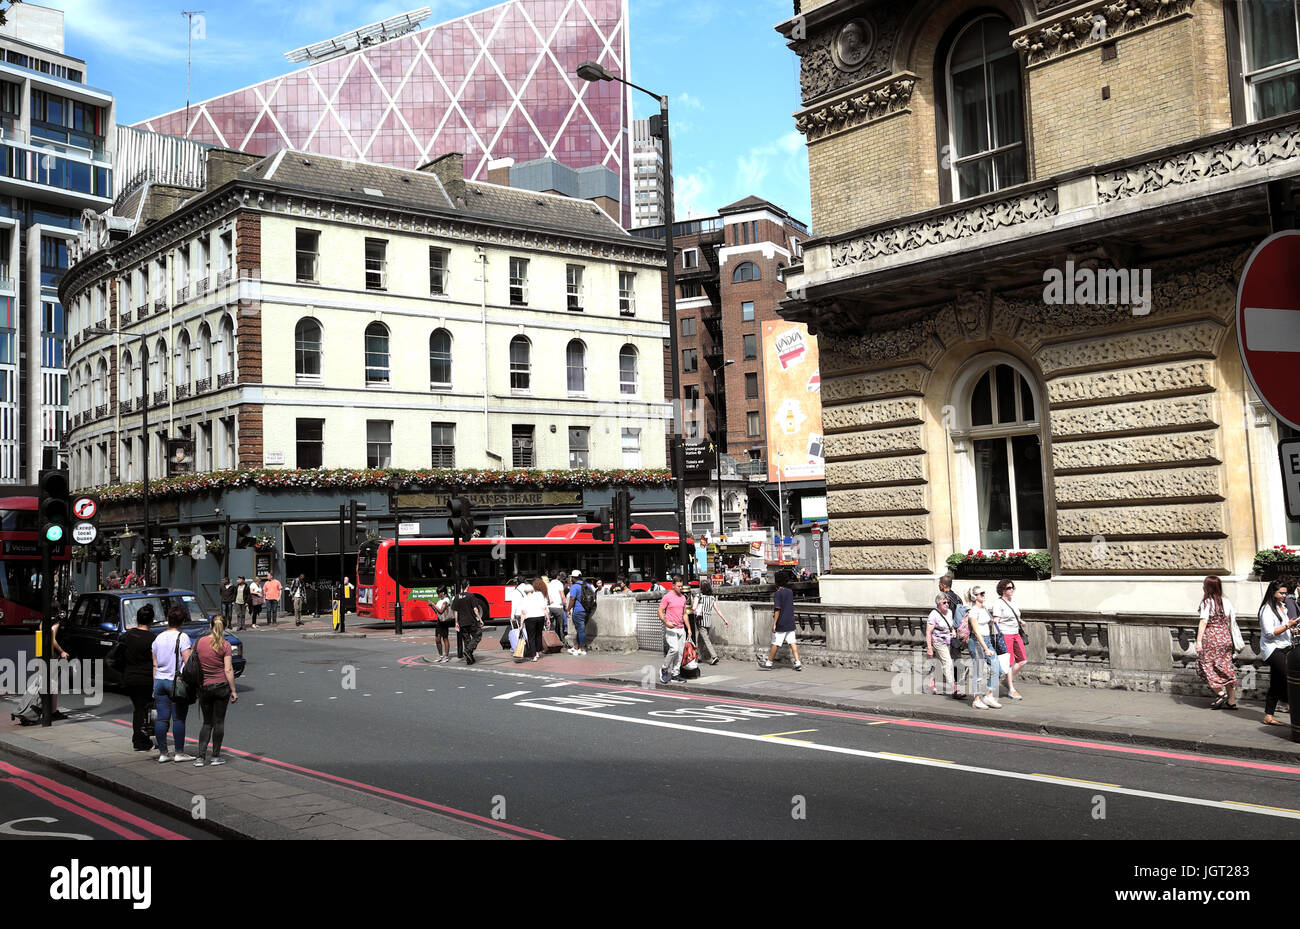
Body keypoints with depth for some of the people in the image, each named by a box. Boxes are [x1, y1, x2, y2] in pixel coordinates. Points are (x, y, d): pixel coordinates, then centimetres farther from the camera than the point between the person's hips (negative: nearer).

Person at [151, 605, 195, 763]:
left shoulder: (159, 638, 9)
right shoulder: (182, 637, -9)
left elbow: (154, 665, 13)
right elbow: (188, 661, -16)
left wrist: (154, 685, 17)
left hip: (160, 681, 6)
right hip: (177, 682, -6)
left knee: (162, 718, 6)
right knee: (178, 718, 0)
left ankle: (162, 753, 10)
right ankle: (179, 753, 3)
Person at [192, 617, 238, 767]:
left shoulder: (199, 642, 1)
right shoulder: (225, 645, -8)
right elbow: (228, 670, -11)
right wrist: (233, 691, -7)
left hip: (203, 687, 3)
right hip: (221, 686, -3)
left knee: (207, 723, 12)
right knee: (219, 722, 6)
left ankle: (201, 756, 3)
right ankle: (216, 756, 10)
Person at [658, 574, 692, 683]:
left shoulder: (683, 597, 14)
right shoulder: (667, 597, -6)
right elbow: (660, 611, -8)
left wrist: (689, 628, 16)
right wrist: (666, 622, -24)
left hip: (681, 628, 7)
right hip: (670, 629, -7)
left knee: (680, 651, 4)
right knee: (674, 649, -19)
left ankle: (675, 674, 12)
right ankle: (664, 669, -1)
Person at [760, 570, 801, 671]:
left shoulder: (778, 593, -13)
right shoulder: (790, 592, 9)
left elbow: (778, 609, -18)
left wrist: (774, 624, -17)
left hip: (781, 624, -6)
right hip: (790, 623, 6)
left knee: (775, 644, 3)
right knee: (792, 642, 5)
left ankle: (769, 663, 13)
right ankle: (798, 663, -2)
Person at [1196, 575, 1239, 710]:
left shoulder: (1207, 602, -10)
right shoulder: (1227, 602, 7)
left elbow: (1203, 622, -15)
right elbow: (1232, 622, 9)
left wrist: (1199, 641, -15)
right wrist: (1230, 639, 18)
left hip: (1211, 638, -6)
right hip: (1226, 637, 6)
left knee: (1207, 666, 7)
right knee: (1226, 667, 9)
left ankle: (1220, 694, 0)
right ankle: (1232, 701, 11)